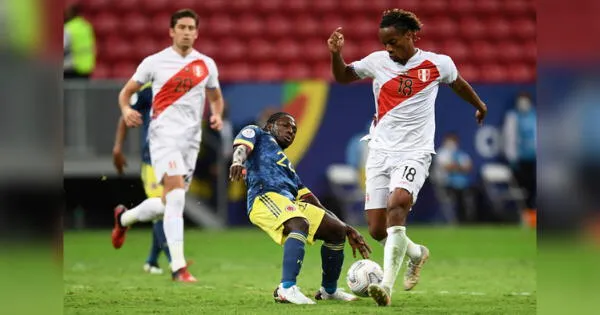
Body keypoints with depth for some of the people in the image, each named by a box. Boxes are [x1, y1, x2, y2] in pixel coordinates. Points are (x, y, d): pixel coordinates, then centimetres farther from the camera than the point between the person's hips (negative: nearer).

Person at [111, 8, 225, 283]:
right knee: (176, 195, -21)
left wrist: (217, 115, 1)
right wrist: (126, 110, -15)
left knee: (170, 203, 10)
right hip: (164, 134, -5)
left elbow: (216, 97, 23)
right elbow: (127, 91, 7)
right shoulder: (154, 62, 0)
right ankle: (178, 267, -22)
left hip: (191, 138, 5)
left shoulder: (206, 65, 10)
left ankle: (124, 217, 41)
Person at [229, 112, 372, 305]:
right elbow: (242, 145, -3)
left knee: (337, 231, 8)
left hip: (290, 203, 8)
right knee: (300, 224, -34)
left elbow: (311, 201, 35)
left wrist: (348, 230, 28)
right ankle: (287, 288, -47)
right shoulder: (258, 134, 22)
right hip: (266, 196, -8)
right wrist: (238, 161, -30)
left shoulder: (287, 165, 39)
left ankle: (329, 290, 24)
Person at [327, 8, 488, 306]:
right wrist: (336, 53, -5)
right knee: (377, 229, 0)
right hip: (380, 151, 4)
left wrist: (480, 106, 37)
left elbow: (459, 83, 19)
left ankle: (386, 286, -33)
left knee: (397, 205, -29)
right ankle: (416, 253, 33)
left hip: (414, 152, -4)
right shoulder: (377, 61, 3)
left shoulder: (438, 64, -2)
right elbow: (342, 77, 16)